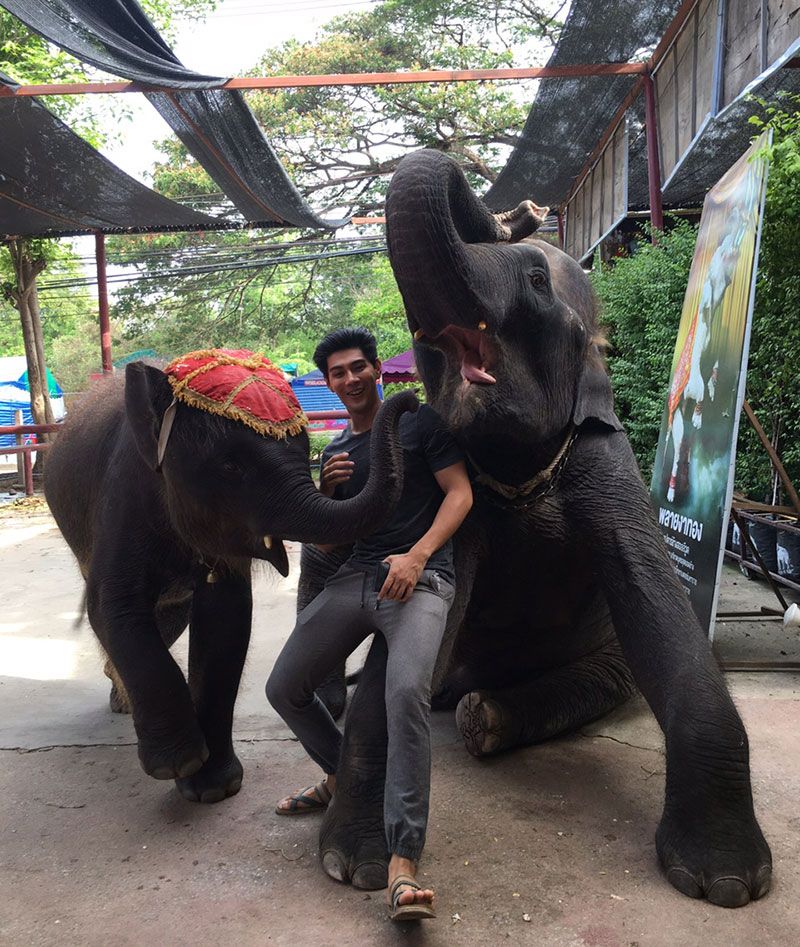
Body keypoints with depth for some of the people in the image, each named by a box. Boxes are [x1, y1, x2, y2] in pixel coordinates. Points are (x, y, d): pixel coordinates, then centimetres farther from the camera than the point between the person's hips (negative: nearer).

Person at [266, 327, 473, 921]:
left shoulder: (418, 421, 5)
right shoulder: (338, 450, 21)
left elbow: (460, 494, -3)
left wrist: (417, 555, -17)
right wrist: (327, 489, 2)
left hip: (420, 578, -6)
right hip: (354, 579, 6)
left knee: (407, 691, -31)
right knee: (285, 689, 5)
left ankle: (403, 863, -27)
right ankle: (341, 776, 33)